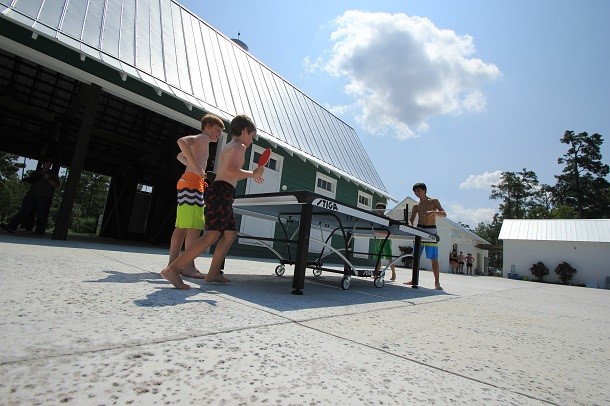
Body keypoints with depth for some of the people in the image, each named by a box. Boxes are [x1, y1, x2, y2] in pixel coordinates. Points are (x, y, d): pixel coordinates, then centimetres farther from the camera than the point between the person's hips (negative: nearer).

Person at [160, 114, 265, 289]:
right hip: (222, 192, -11)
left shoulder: (227, 147, 26)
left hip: (218, 193, 11)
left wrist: (252, 174, 32)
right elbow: (231, 171, -21)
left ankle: (213, 273, 13)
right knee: (211, 236, -18)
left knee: (230, 233, 13)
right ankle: (172, 269, -23)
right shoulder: (239, 146, -4)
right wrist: (252, 174, -9)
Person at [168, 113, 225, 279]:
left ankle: (172, 263, 10)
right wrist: (196, 166, -24)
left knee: (182, 227, 7)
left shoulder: (200, 142, 26)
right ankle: (189, 267, -17)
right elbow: (182, 141, -21)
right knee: (195, 226, -15)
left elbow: (180, 156, 39)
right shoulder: (203, 137, -1)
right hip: (192, 182, -10)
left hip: (186, 183, 10)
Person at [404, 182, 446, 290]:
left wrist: (433, 212, -23)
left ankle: (437, 282, -1)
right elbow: (411, 221, 10)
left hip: (431, 230, -3)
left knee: (434, 258, -5)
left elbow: (444, 214, -4)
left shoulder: (434, 201, 5)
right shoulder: (416, 206, 13)